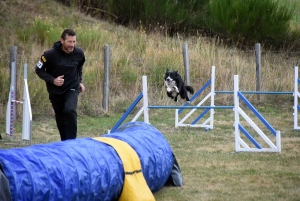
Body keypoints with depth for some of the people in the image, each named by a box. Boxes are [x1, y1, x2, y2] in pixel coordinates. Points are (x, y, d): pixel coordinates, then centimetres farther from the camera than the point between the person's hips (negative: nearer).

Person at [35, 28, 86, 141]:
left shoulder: (79, 53, -9)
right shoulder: (50, 54, -20)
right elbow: (39, 70, -9)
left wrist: (79, 81, 11)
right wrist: (52, 80, -20)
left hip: (72, 89, 0)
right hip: (55, 90, 0)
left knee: (69, 110, -25)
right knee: (60, 116, 11)